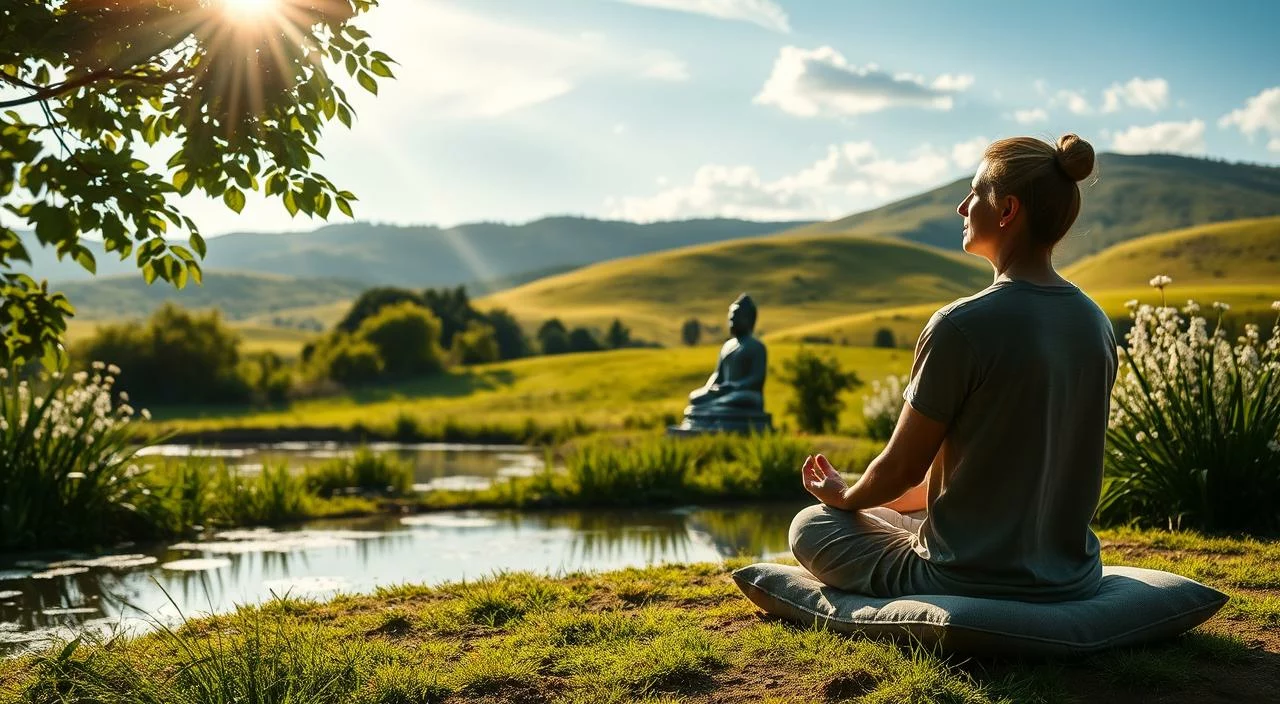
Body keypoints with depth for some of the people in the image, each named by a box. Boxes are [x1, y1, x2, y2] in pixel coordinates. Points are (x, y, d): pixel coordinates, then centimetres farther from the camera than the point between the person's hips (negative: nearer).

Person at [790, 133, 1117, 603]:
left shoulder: (961, 327, -22)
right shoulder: (1096, 326, 1)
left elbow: (902, 467, -12)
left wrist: (845, 497, 11)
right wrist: (900, 496, 21)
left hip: (973, 580, -8)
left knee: (810, 526, 15)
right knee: (890, 512, 33)